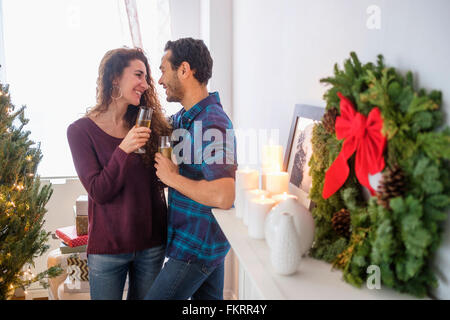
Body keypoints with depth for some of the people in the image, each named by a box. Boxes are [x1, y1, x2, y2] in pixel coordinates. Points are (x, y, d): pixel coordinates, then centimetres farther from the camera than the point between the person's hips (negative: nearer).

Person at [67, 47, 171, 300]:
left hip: (152, 244, 3)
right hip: (107, 247, -3)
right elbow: (98, 192, -13)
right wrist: (123, 150, -26)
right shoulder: (81, 130, -6)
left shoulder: (148, 123, 2)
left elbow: (162, 177, 7)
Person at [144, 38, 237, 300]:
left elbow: (223, 196, -33)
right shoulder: (185, 118, 7)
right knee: (209, 299, 20)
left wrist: (173, 177, -20)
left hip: (197, 246, -9)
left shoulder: (211, 123, -23)